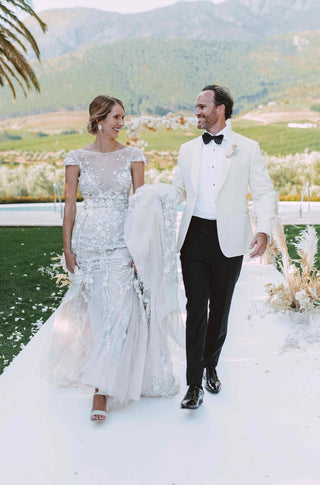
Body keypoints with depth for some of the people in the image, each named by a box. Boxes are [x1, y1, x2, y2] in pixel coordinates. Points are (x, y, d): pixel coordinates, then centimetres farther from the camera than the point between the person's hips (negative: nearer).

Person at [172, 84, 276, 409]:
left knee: (220, 308, 10)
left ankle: (211, 365, 31)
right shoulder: (188, 150, 13)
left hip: (228, 239, -1)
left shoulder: (247, 148, 3)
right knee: (196, 309, -3)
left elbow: (264, 193, 1)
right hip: (195, 235, 2)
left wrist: (264, 230, -14)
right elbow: (177, 191, 20)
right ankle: (194, 384, 2)